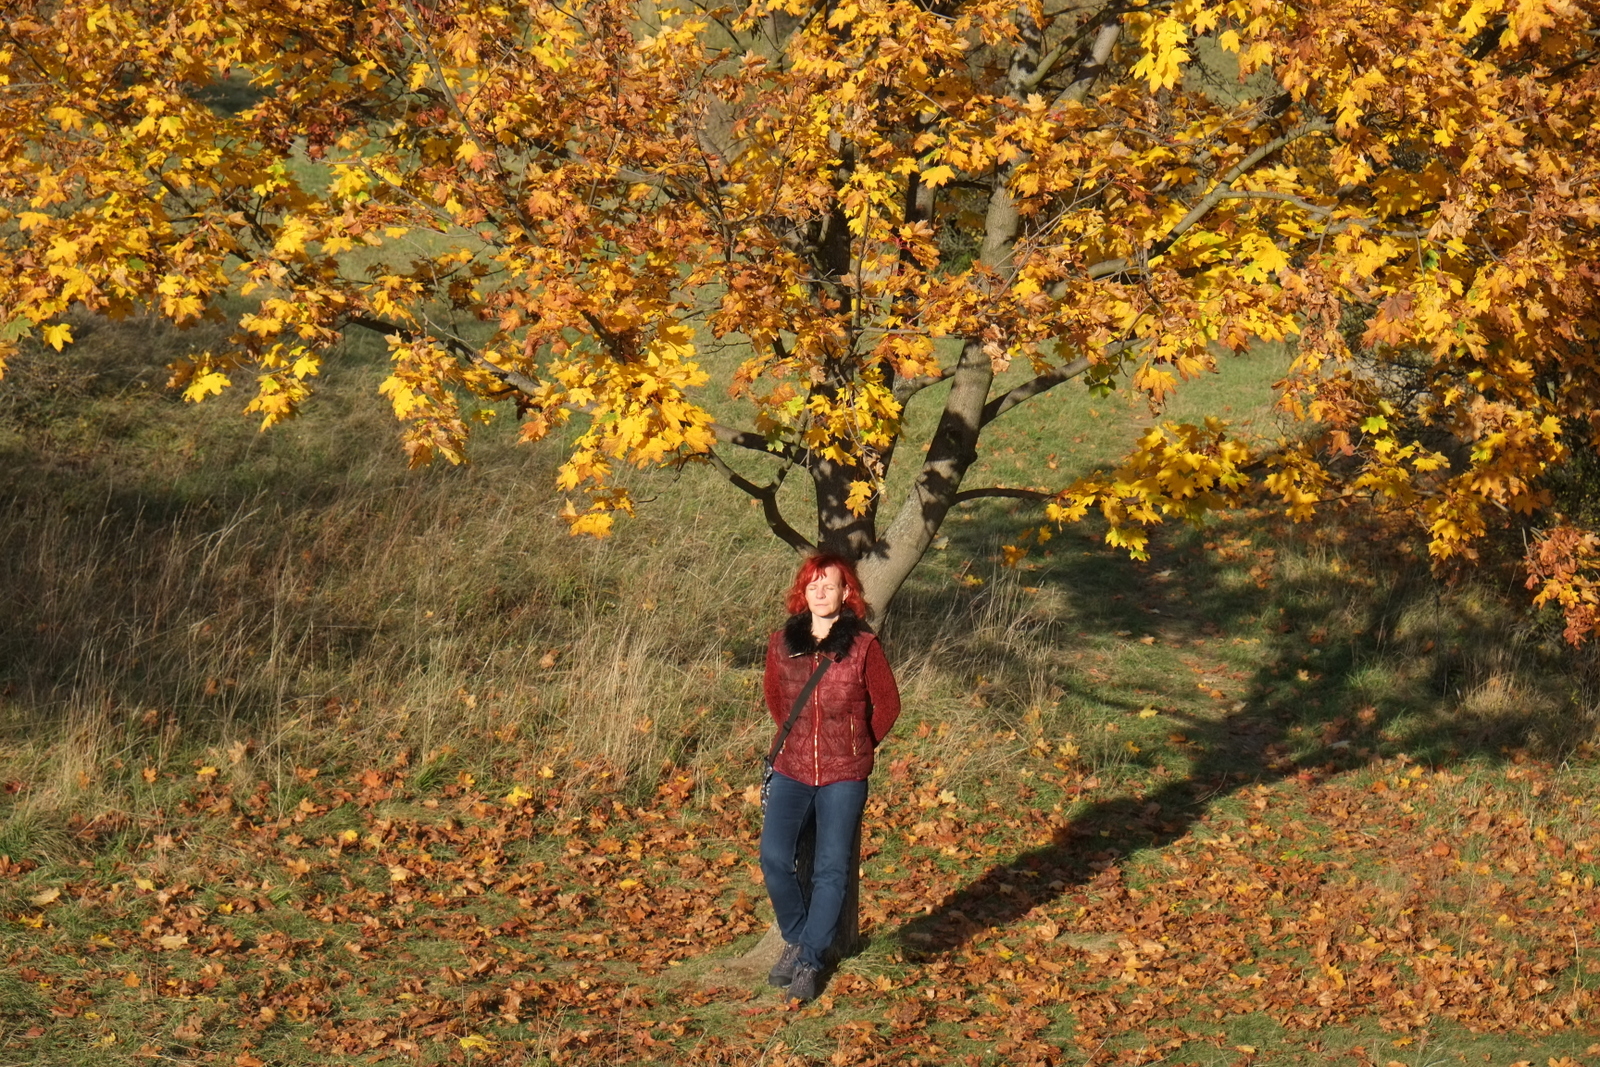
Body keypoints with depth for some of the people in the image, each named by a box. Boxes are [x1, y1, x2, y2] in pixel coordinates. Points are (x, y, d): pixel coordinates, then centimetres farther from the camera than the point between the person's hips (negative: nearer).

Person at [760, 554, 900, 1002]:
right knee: (774, 859, -9)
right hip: (791, 769, 2)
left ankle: (810, 960, 10)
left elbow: (887, 705, 4)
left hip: (843, 776, -2)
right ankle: (794, 939, 15)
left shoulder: (863, 646, -7)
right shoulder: (781, 644, 2)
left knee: (831, 871, -1)